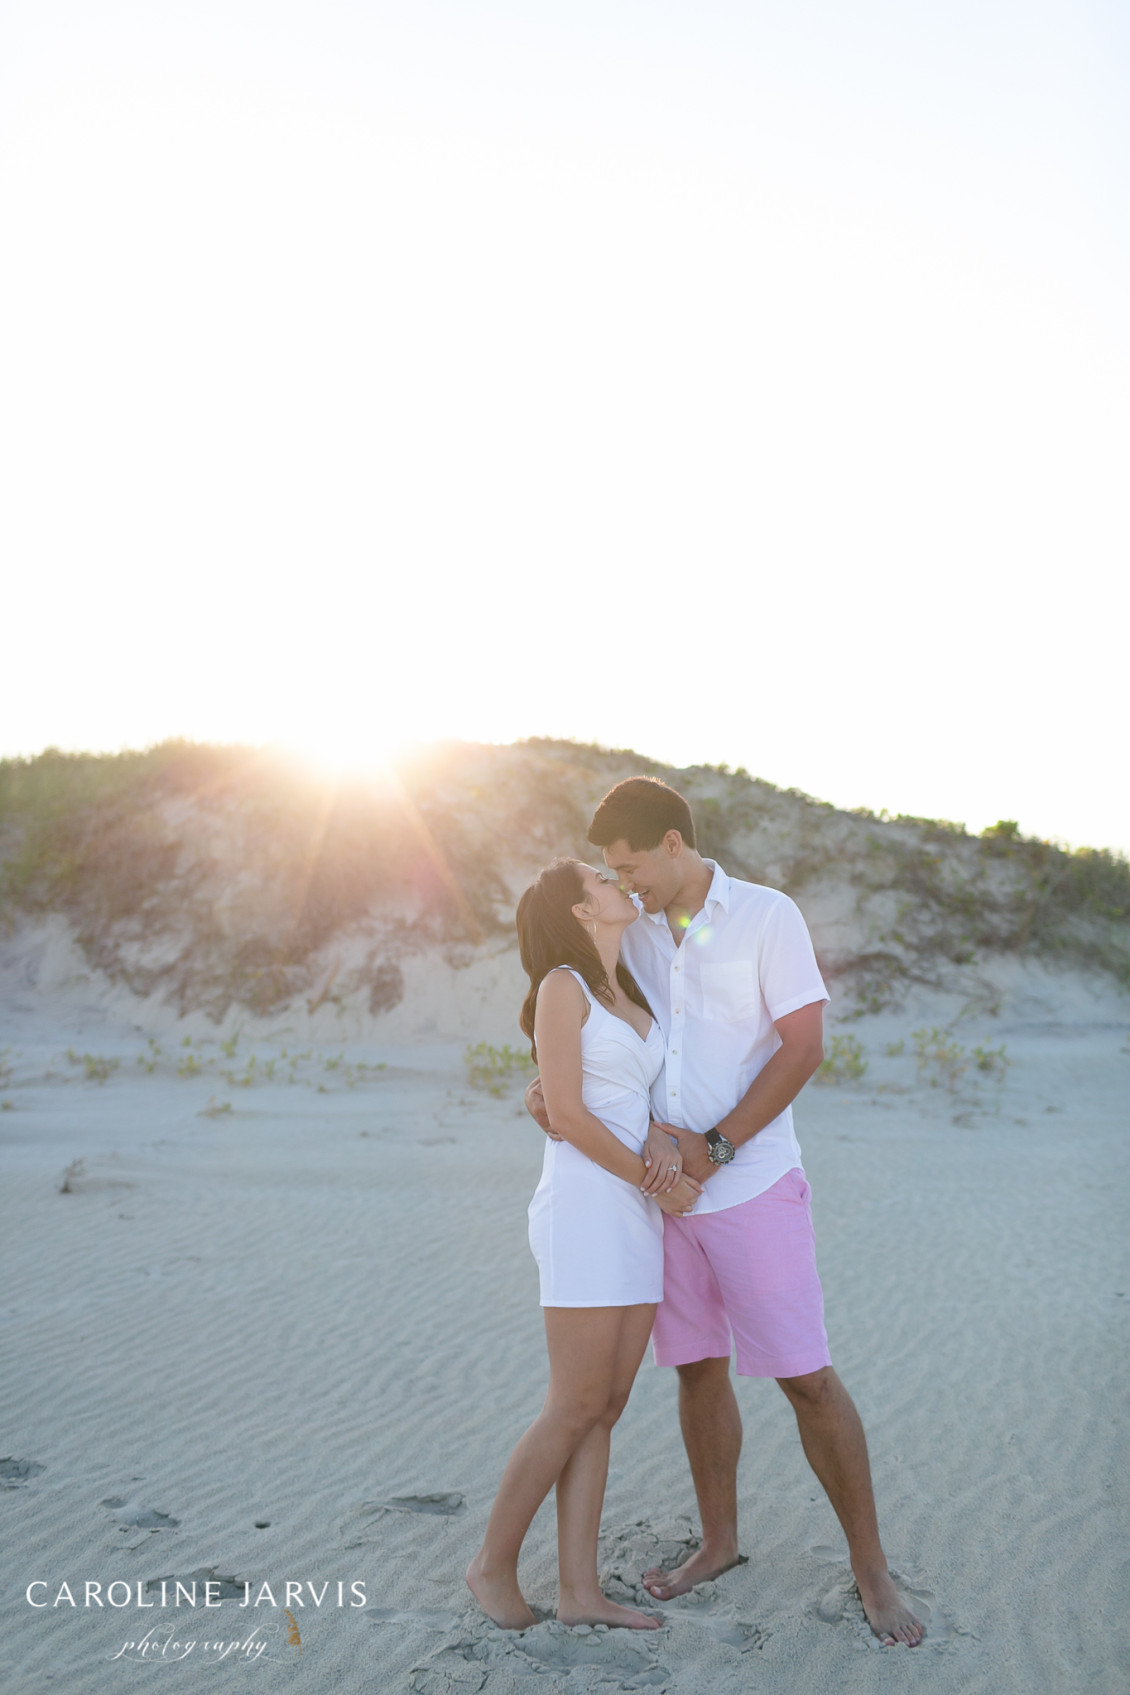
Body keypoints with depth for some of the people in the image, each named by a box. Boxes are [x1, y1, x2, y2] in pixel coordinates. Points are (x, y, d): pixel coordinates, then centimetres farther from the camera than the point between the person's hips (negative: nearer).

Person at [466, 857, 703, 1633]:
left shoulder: (631, 995, 17)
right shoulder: (563, 986, -7)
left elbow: (647, 1102, 15)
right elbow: (567, 1112, -13)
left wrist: (670, 1148, -8)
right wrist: (653, 1182, -9)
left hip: (640, 1215, 8)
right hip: (585, 1205, -8)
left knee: (605, 1410, 7)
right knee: (576, 1409, -2)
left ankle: (580, 1589, 13)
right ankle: (495, 1563, 14)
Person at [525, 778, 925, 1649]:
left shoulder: (768, 917, -9)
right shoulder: (632, 930, 5)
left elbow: (803, 1047, -13)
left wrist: (714, 1147, -18)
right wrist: (546, 1082, -11)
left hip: (754, 1185, -5)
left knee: (807, 1374, 0)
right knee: (697, 1367, 14)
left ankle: (871, 1565, 16)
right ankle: (720, 1542, 31)